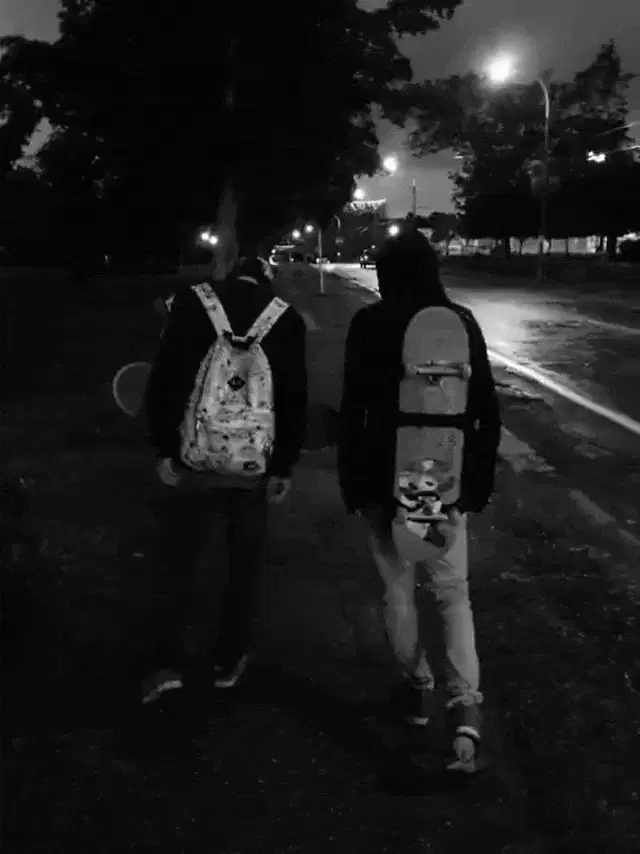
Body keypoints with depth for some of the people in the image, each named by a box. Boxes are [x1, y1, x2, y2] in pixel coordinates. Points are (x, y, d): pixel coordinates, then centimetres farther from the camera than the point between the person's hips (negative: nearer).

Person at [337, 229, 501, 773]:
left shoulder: (369, 326, -7)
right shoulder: (461, 323, -2)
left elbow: (353, 411, -9)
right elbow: (488, 413, -1)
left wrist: (352, 485, -1)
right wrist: (480, 483, 8)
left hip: (386, 483, -1)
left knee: (400, 593, 15)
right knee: (453, 595, 9)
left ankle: (417, 690, 28)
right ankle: (466, 710, -4)